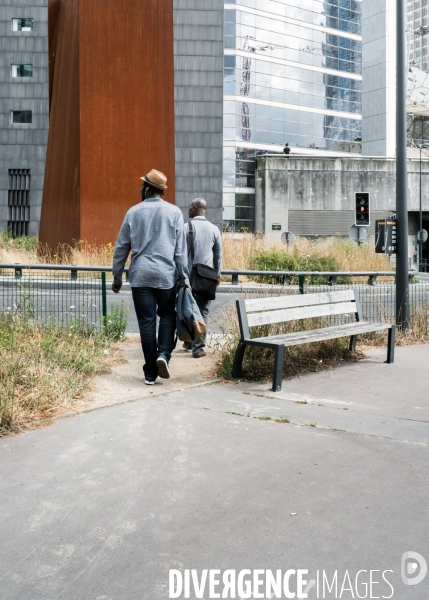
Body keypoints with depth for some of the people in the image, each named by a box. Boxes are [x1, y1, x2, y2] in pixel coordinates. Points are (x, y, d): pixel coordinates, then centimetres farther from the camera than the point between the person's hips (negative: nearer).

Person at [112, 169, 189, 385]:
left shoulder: (134, 212, 5)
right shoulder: (174, 212, 2)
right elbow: (180, 250, -1)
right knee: (167, 315, 17)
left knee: (147, 322, 4)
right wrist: (184, 279, 4)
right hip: (166, 276, 0)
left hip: (140, 276, 1)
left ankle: (150, 373, 6)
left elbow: (121, 248, 7)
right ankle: (163, 354, -5)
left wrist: (117, 278, 14)